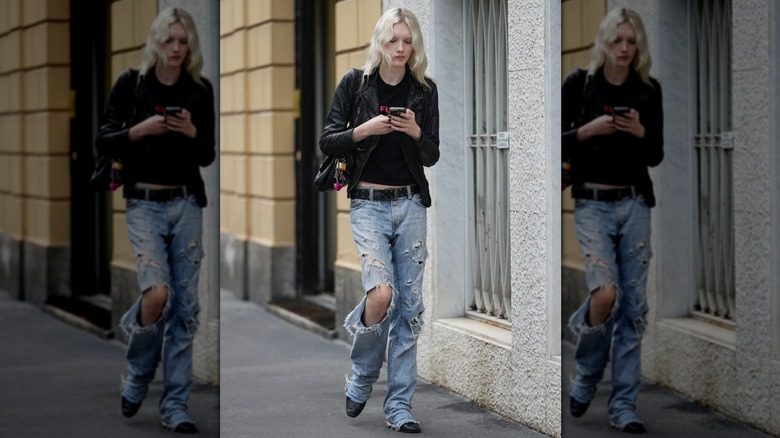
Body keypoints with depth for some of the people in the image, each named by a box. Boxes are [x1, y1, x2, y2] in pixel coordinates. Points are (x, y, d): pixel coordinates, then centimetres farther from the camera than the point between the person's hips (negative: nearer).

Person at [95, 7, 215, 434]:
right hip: (144, 203, -3)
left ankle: (175, 404, 9)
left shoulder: (201, 91, 5)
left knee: (186, 303, 0)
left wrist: (193, 133, -13)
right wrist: (141, 129, -19)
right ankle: (137, 375, 9)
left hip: (186, 204, 3)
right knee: (157, 292, -20)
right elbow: (103, 141, -3)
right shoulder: (131, 83, -1)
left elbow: (207, 157, 8)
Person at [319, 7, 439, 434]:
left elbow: (432, 157, 7)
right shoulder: (355, 82, -1)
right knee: (381, 292, -20)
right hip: (368, 203, -3)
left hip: (410, 204, 3)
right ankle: (361, 378, 7)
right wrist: (365, 129, -17)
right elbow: (327, 141, -1)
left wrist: (416, 133, -14)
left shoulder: (425, 91, 5)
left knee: (410, 303, 1)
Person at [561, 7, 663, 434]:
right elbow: (555, 143, -1)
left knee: (634, 303, 0)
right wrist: (588, 130, -16)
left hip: (634, 203, 3)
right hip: (593, 203, -3)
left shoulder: (649, 90, 6)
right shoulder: (579, 83, -1)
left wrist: (640, 132, -11)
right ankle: (586, 375, 10)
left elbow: (656, 156, 8)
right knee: (606, 292, -19)